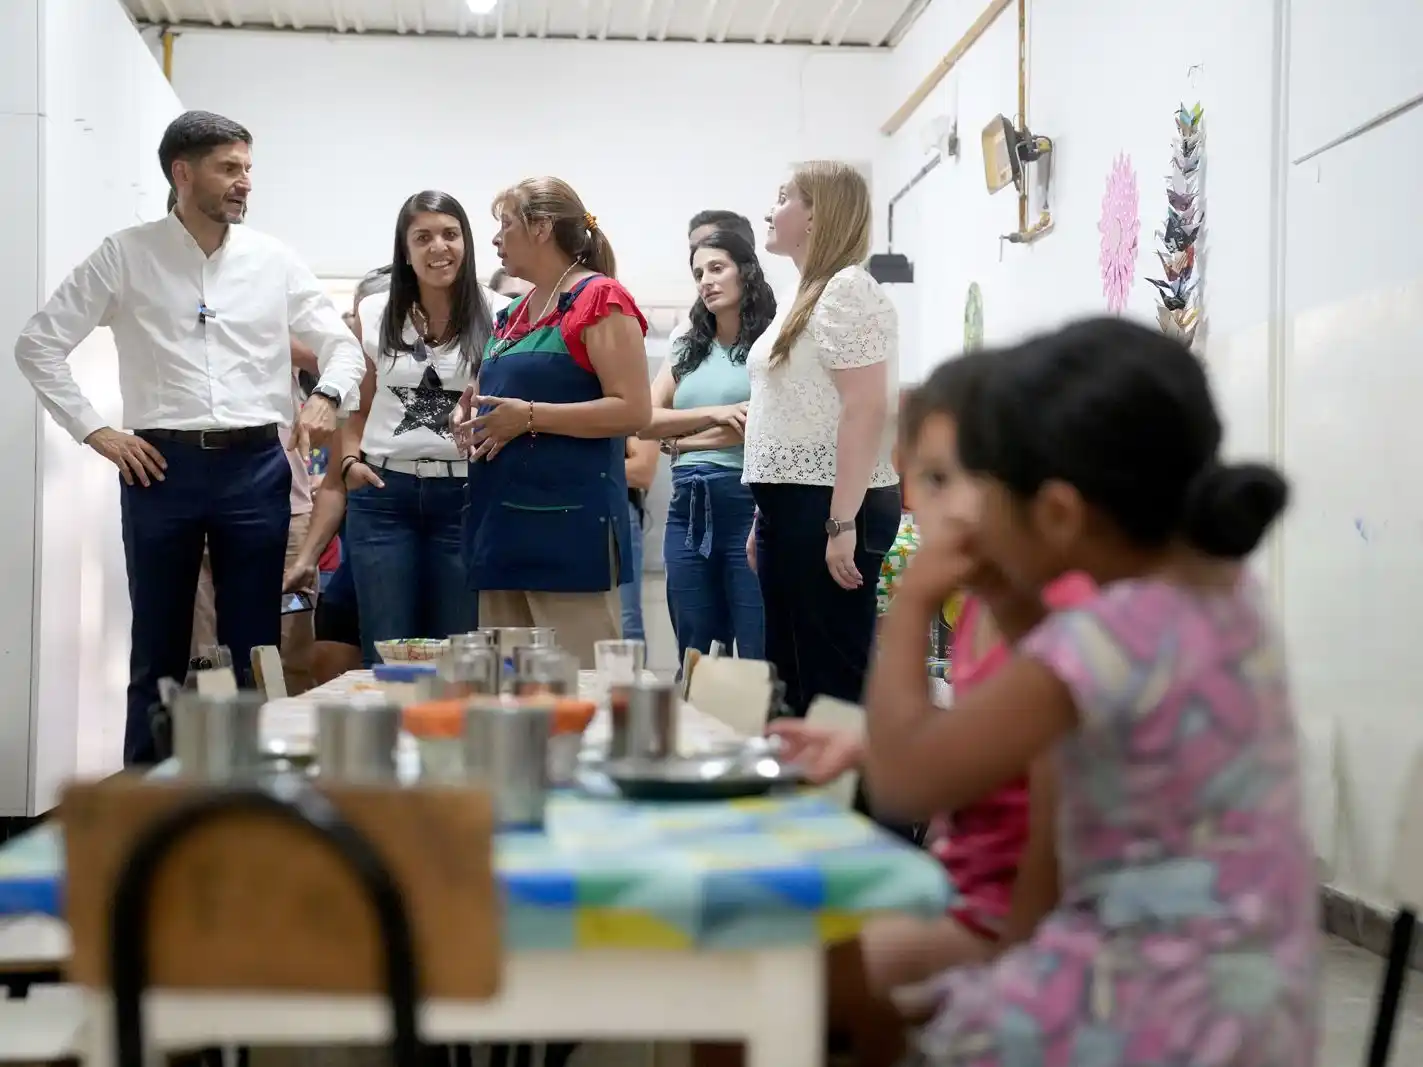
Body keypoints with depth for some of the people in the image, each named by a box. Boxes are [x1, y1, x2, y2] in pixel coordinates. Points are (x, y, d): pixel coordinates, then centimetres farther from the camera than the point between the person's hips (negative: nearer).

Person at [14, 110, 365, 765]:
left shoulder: (273, 261, 6)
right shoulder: (126, 256, 1)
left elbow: (342, 344, 12)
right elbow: (38, 344, 3)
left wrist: (327, 397, -10)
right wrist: (94, 431, -3)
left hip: (256, 466, 2)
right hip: (162, 466, -1)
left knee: (254, 652, 5)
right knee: (158, 651, 7)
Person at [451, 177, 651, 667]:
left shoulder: (599, 299, -6)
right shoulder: (512, 315, 18)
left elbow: (633, 410, -15)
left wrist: (528, 416, -18)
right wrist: (471, 417, 9)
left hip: (569, 521, -9)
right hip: (503, 519, 9)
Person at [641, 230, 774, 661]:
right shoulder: (688, 350, 18)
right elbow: (645, 420, 8)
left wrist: (682, 440, 0)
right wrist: (715, 414, -7)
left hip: (747, 501, -6)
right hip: (688, 510, 6)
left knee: (759, 658, -6)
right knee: (694, 660, 10)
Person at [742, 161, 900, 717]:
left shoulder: (847, 288, -10)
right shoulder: (810, 295, 20)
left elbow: (865, 410, -19)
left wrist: (842, 523, -24)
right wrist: (766, 516, 21)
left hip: (829, 507, -10)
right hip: (794, 505, 10)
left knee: (831, 678, -7)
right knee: (791, 672, 13)